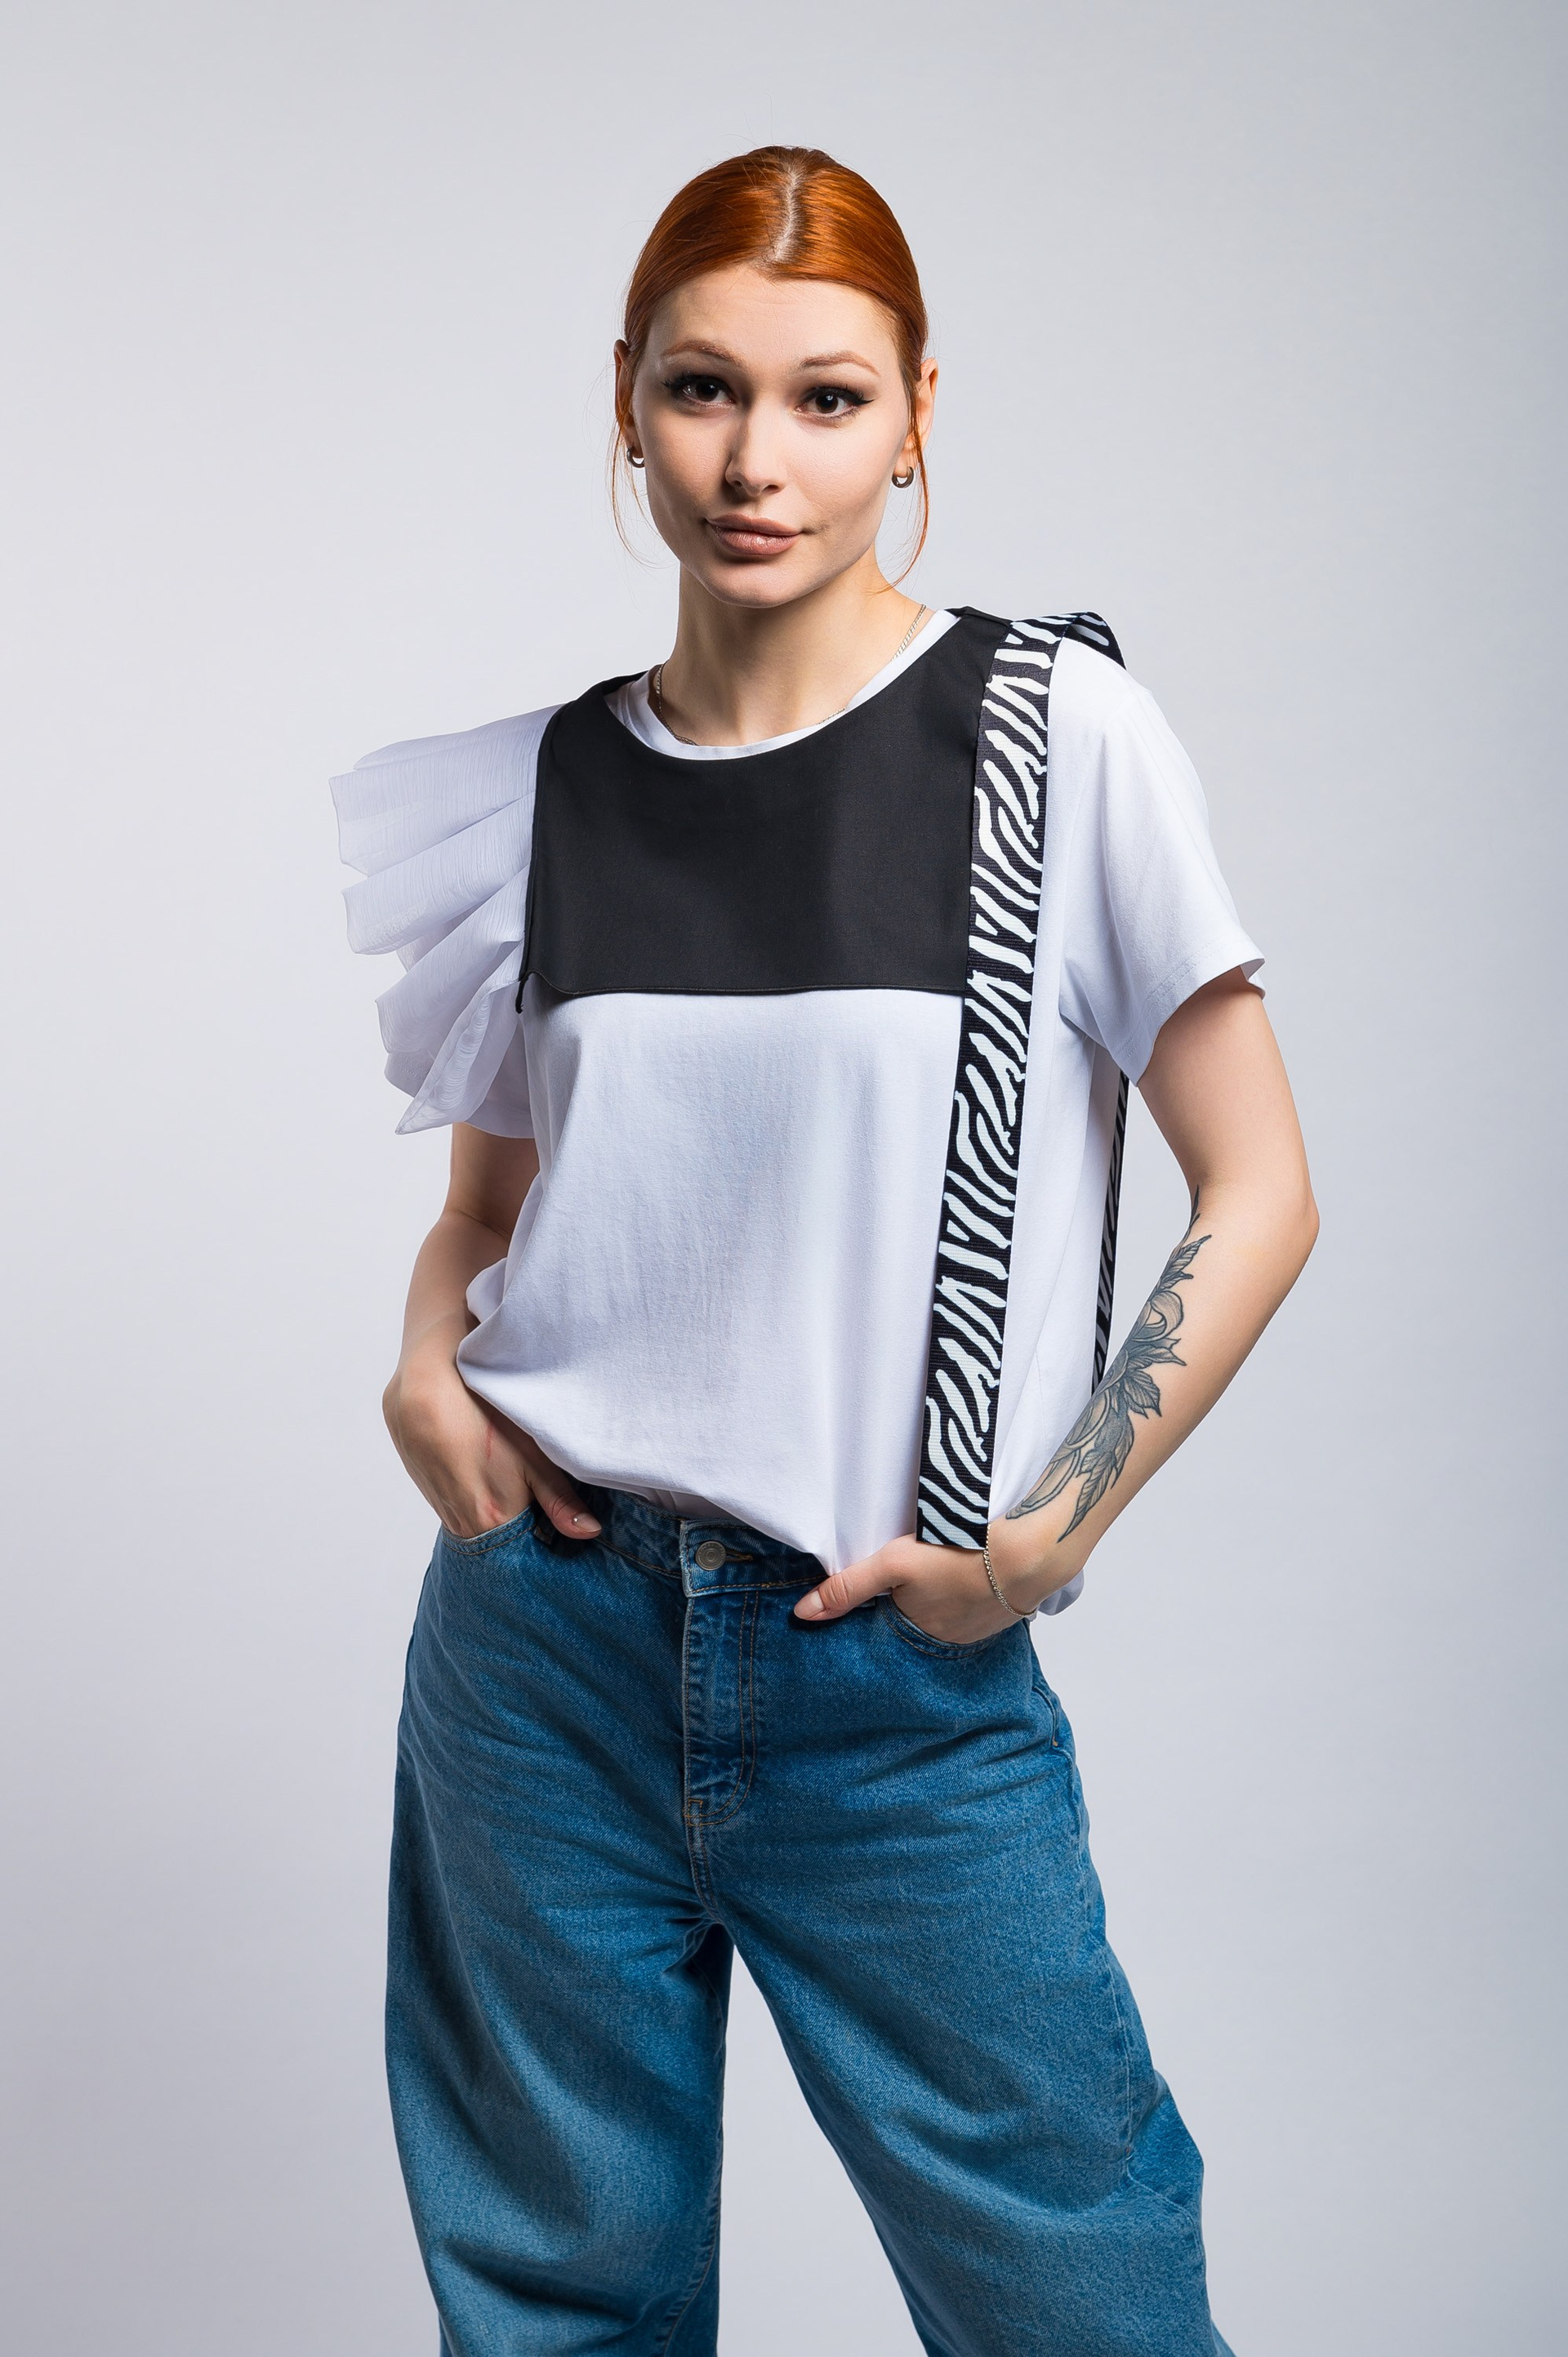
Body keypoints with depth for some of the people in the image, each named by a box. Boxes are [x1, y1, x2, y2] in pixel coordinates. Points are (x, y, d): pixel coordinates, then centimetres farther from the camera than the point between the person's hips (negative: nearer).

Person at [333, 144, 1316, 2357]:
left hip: (902, 1676, -3)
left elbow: (1258, 1196, -4)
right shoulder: (541, 785, 5)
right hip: (546, 1638, 3)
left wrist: (1050, 1529, -11)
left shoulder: (1054, 735, -6)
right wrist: (424, 1371, -4)